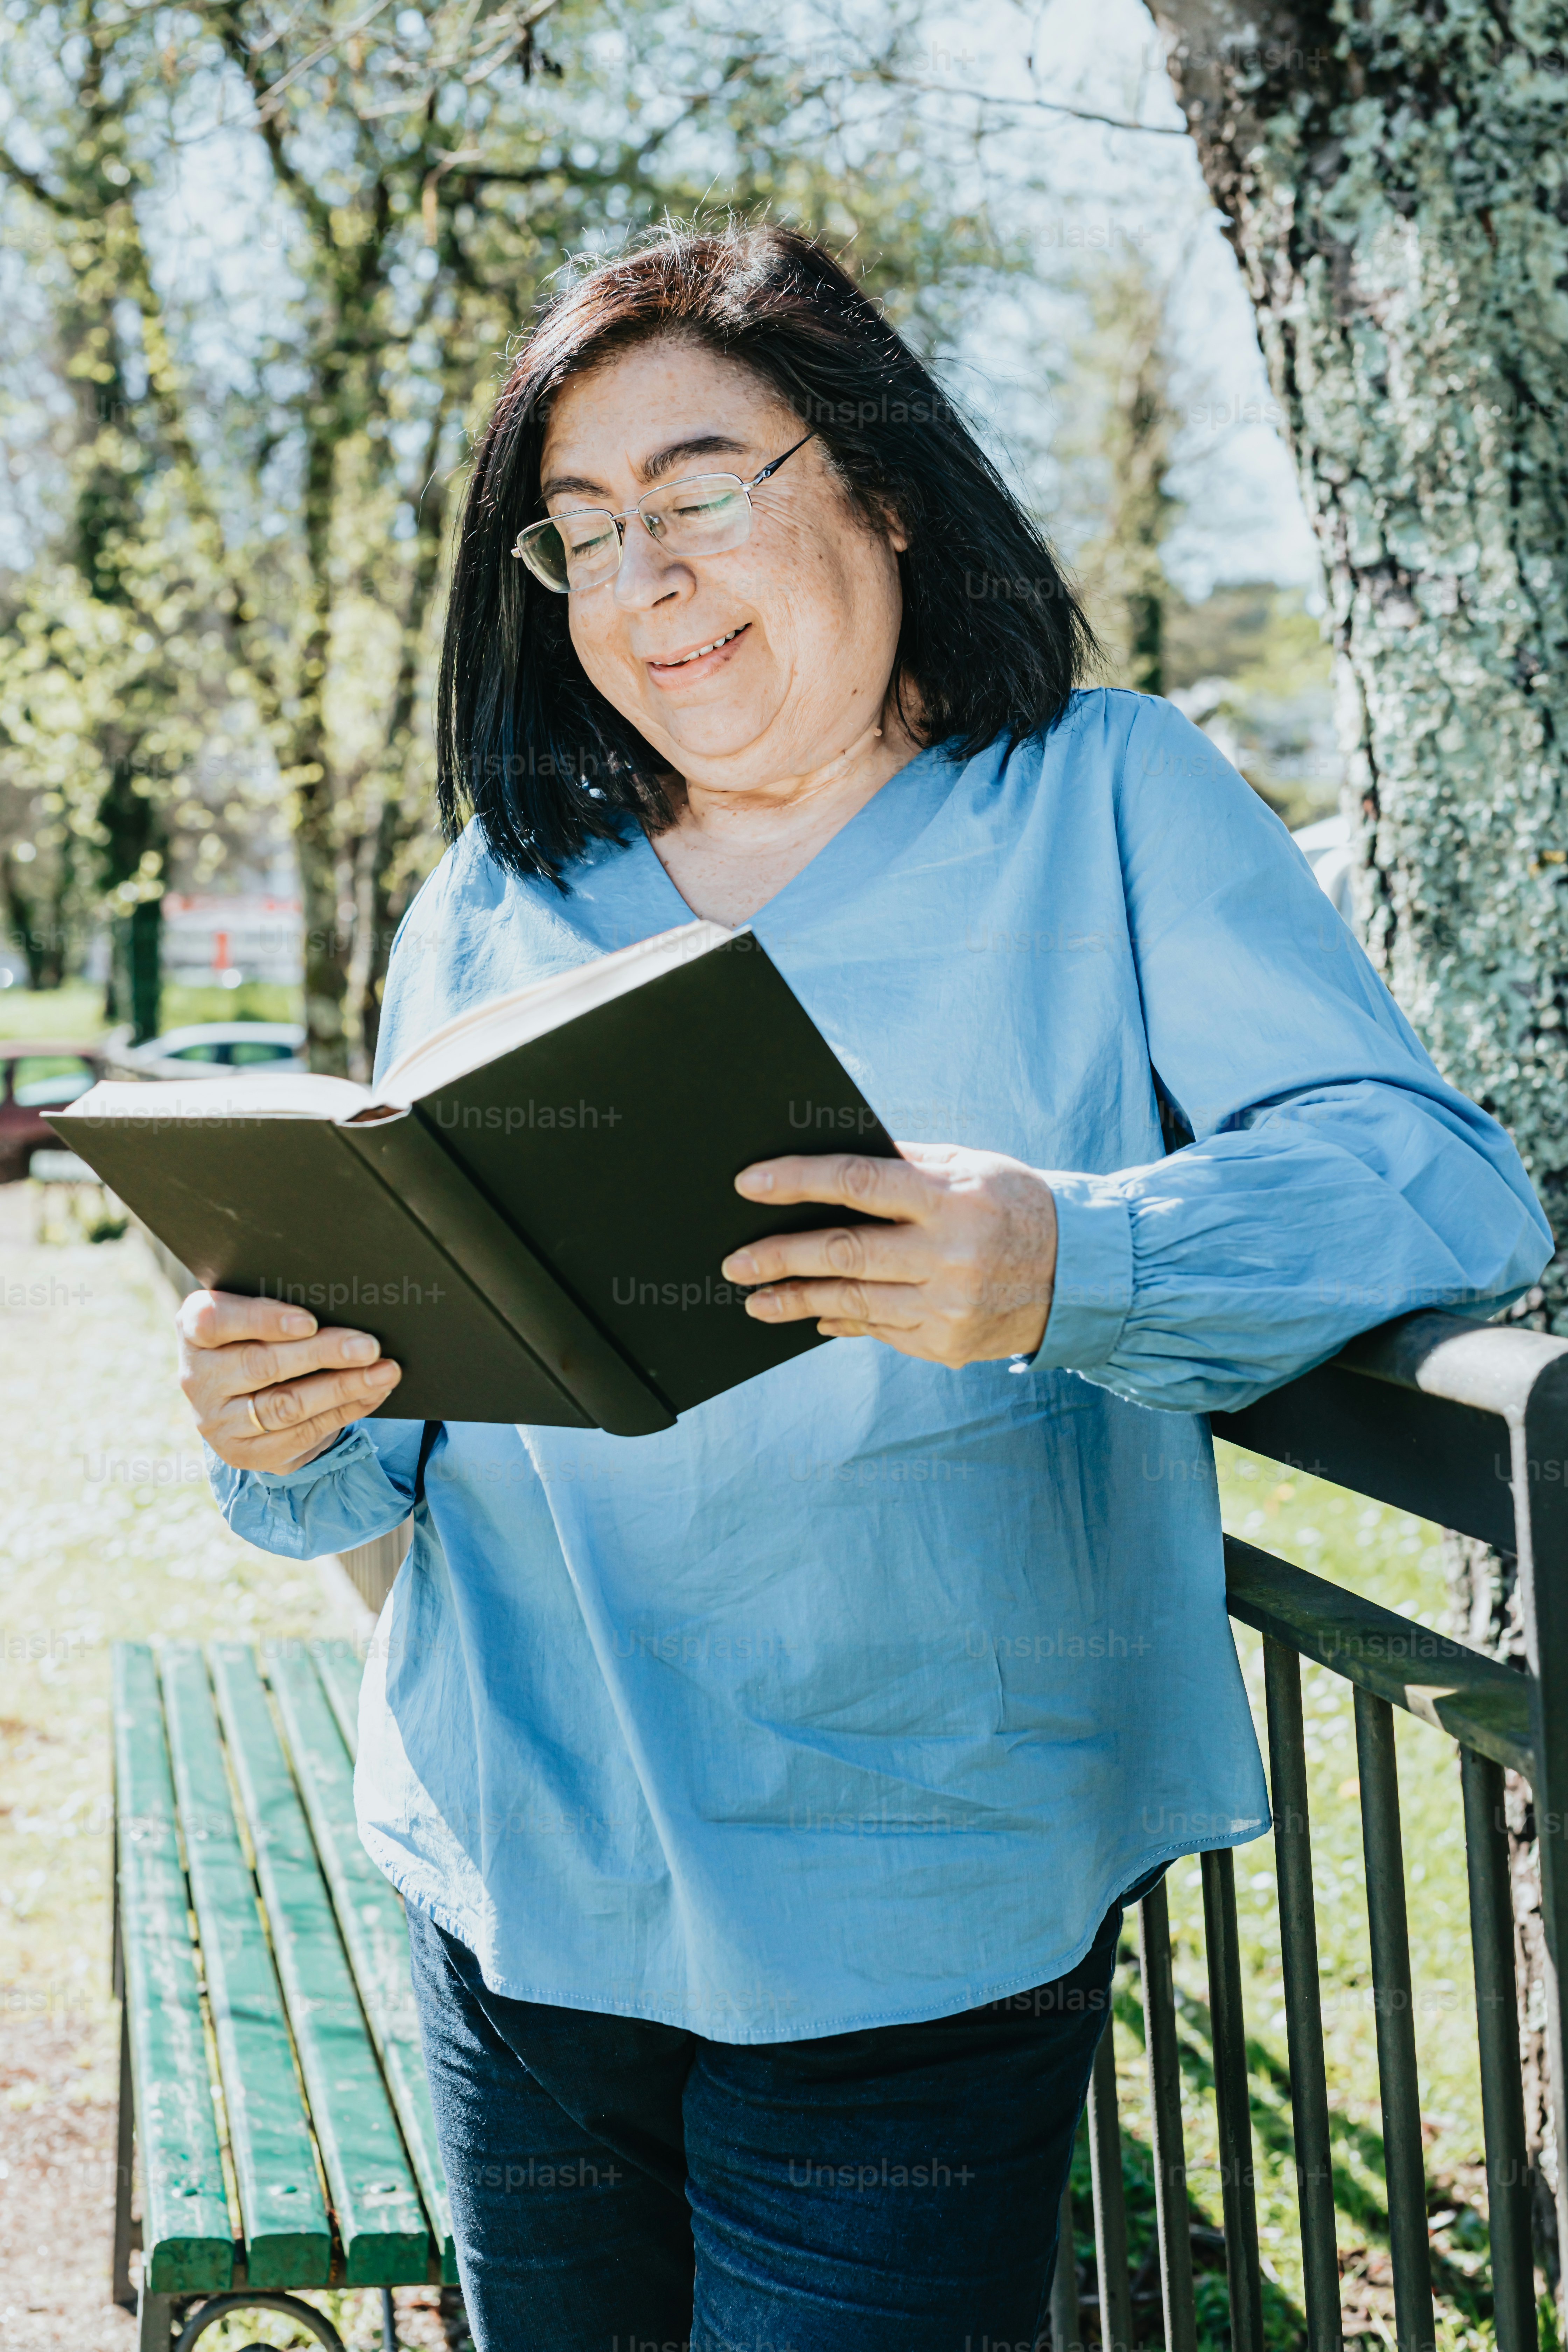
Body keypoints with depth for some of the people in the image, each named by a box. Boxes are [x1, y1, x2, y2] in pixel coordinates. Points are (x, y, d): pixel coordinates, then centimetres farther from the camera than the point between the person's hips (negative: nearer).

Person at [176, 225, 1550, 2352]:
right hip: (517, 1913, 4)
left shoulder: (1109, 799, 1)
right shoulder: (495, 902, 11)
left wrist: (1071, 1267, -31)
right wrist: (291, 1426, -13)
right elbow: (401, 1440, 11)